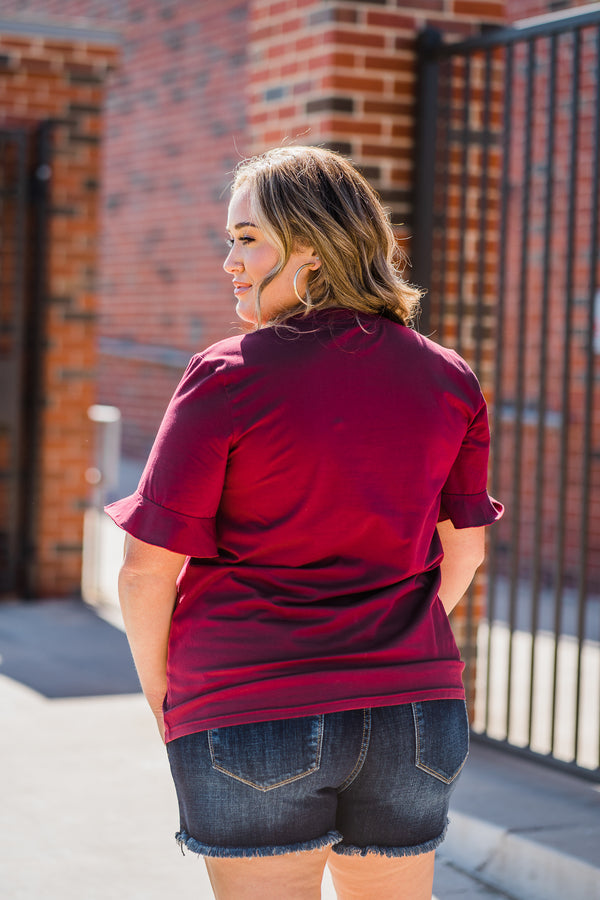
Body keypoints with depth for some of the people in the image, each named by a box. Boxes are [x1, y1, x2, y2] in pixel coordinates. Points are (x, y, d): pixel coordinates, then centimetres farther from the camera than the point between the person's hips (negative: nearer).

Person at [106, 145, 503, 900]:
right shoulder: (449, 379, 3)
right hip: (416, 712, 5)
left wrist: (159, 694, 7)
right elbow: (465, 550, 12)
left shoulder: (227, 377, -11)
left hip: (250, 714, -4)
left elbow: (148, 568, -9)